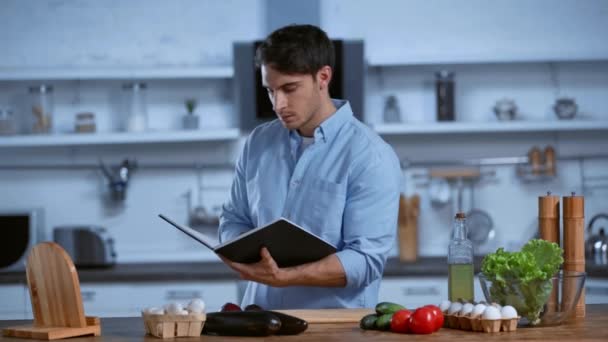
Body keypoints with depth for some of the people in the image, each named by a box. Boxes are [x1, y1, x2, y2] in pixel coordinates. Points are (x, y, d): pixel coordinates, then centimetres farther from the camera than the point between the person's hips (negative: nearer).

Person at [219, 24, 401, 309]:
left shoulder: (371, 157, -6)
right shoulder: (258, 143, 11)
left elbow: (366, 260, -12)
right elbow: (234, 220, 19)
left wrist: (284, 277, -22)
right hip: (261, 317, 4)